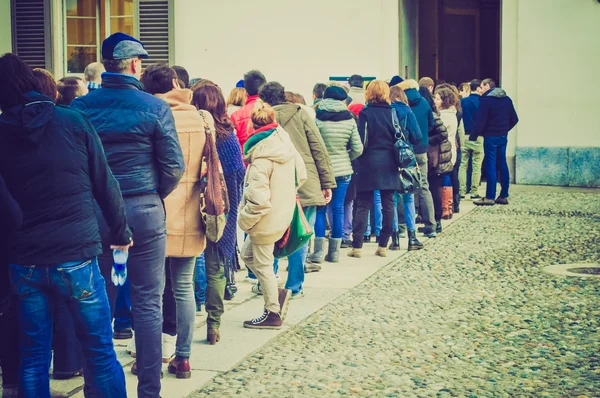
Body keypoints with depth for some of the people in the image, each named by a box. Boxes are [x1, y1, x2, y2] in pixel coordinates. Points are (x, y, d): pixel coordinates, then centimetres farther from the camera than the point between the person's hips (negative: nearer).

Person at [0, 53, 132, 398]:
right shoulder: (73, 121, -3)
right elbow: (105, 184, 0)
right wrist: (120, 232, 11)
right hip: (76, 257, -2)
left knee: (33, 359, 12)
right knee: (100, 353, 8)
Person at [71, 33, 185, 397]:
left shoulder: (80, 107, 0)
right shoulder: (154, 107, -8)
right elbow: (174, 167, -9)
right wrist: (153, 196, 7)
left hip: (94, 212, 3)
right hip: (144, 212, -3)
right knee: (147, 304, 5)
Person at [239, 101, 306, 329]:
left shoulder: (261, 159, -22)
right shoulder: (287, 145, 1)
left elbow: (258, 200, -27)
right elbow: (301, 176, 11)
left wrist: (244, 220, -14)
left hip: (266, 222, -8)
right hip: (283, 214, 8)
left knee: (262, 265, 7)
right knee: (247, 254, 22)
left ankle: (273, 314, 19)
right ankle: (277, 294, 19)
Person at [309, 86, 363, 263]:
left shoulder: (317, 119, -9)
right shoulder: (349, 120, -2)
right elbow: (358, 149, -2)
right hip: (343, 171, 2)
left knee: (320, 209, 6)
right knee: (338, 209, 8)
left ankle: (319, 251, 2)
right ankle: (334, 251, 12)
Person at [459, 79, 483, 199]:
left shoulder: (462, 101, -1)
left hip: (465, 136, 2)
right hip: (478, 137, -2)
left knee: (463, 164, 8)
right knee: (476, 166, 4)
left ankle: (461, 191, 5)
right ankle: (474, 192, 4)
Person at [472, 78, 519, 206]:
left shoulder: (486, 100, -10)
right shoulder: (506, 99, 11)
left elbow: (480, 120, -15)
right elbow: (514, 119, 12)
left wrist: (474, 136, -7)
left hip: (491, 137, -7)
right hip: (503, 136, 7)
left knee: (491, 166, -5)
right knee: (502, 164, 9)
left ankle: (490, 197, -6)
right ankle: (504, 196, 11)